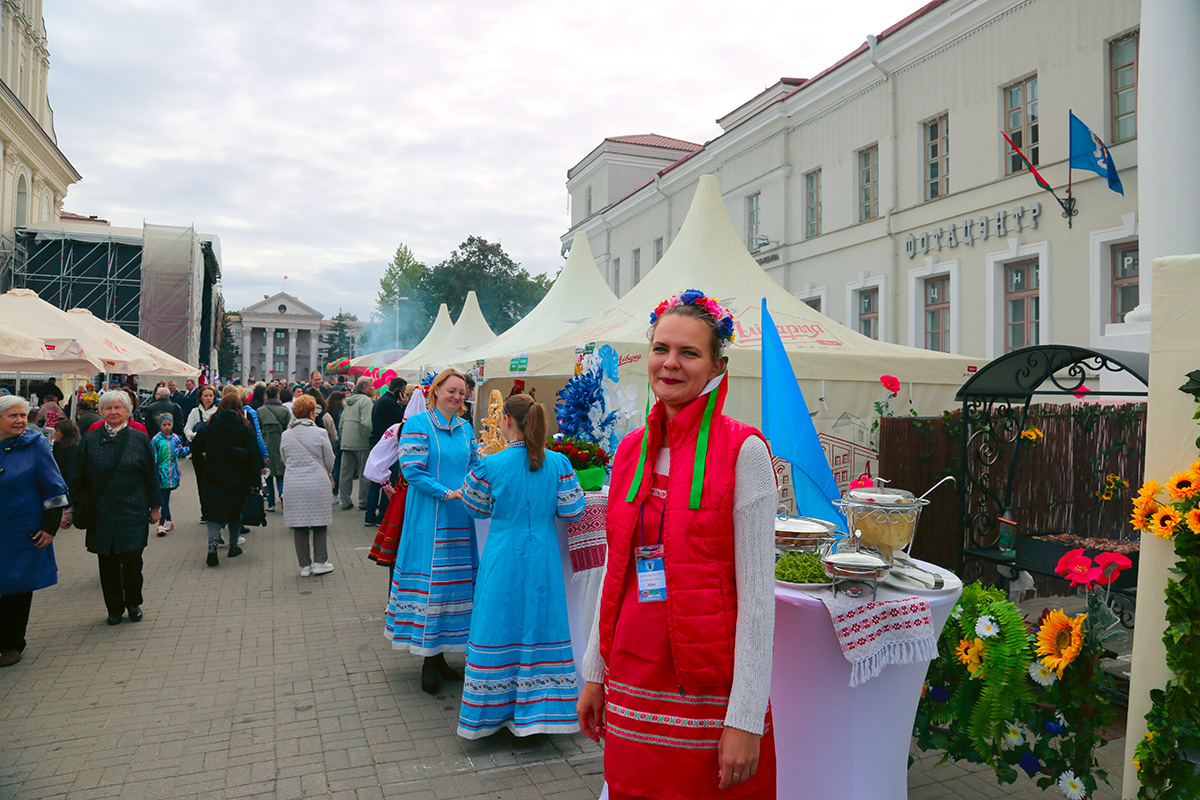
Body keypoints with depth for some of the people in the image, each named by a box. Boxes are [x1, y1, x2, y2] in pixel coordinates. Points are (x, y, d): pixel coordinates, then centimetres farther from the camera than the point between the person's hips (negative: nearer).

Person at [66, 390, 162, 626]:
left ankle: (133, 603, 18)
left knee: (131, 558, -4)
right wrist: (70, 508, 7)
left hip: (132, 512, -1)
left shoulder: (140, 439, 2)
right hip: (100, 513, 2)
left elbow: (151, 476, 5)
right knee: (107, 562, 5)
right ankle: (114, 608, 21)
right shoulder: (90, 440, 4)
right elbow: (76, 476, 8)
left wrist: (155, 507, 6)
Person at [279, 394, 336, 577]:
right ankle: (319, 562, 11)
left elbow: (284, 460, 14)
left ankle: (305, 565, 13)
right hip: (317, 484, -3)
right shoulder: (320, 433, -6)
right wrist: (327, 474, 21)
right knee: (320, 524, 8)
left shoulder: (285, 435, 3)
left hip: (293, 485, 3)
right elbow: (329, 460, 1)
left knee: (299, 526, 8)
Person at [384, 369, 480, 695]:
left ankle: (439, 656, 19)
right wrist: (447, 493, -18)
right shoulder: (417, 424, -5)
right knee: (430, 579, -2)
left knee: (456, 581, 6)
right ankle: (429, 660, 10)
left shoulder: (465, 428, 13)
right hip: (429, 518, -5)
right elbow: (412, 470, -12)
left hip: (460, 517, 6)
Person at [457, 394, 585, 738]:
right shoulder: (559, 463, -7)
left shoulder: (490, 465, -11)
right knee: (541, 623, 12)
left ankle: (493, 710, 22)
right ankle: (538, 707, 21)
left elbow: (476, 508, 4)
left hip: (503, 559, -1)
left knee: (498, 630, 10)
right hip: (543, 558, 2)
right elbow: (571, 511, -4)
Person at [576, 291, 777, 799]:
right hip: (632, 685, 5)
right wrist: (595, 672, 13)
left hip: (708, 692, -5)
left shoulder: (742, 451, -12)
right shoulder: (630, 452, 5)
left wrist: (745, 718, -14)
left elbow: (757, 594, -13)